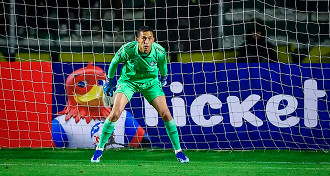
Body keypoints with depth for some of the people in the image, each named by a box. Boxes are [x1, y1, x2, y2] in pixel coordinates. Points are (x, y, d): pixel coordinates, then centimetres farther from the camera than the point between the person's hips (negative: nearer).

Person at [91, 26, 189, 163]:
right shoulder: (127, 49, -29)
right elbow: (114, 62, -7)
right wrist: (109, 80, 5)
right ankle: (99, 149, -1)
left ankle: (178, 151, 5)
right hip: (128, 80, -1)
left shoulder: (159, 52, -24)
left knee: (165, 114, -10)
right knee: (115, 113, -18)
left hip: (150, 81, 1)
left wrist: (163, 78, 21)